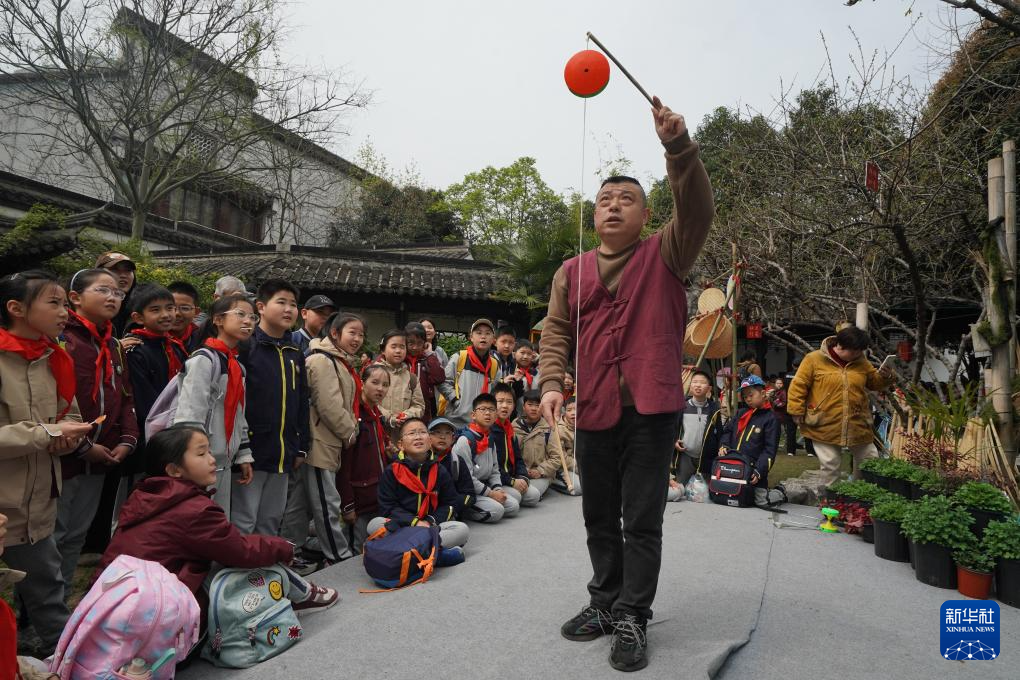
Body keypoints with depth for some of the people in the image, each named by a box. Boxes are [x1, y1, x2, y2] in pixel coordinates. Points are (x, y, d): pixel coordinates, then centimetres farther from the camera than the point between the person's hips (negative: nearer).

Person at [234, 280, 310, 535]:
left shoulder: (296, 354, 15)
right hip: (251, 450, -6)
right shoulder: (246, 347, -7)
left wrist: (302, 446, 16)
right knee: (242, 522, 1)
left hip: (283, 455, 7)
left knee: (271, 523, 16)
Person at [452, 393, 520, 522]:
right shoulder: (465, 440, -17)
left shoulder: (490, 439, 11)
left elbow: (495, 470, 17)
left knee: (513, 506, -1)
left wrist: (498, 489, -3)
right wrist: (491, 494, -17)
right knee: (496, 511, -24)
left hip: (485, 486, 9)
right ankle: (462, 511, -3)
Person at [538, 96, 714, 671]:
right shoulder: (573, 272, 11)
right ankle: (606, 602, 32)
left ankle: (632, 617, 15)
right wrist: (552, 383, -9)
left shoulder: (665, 255, 4)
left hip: (652, 408, -3)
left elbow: (698, 210, -13)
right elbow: (557, 333, 7)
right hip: (594, 410, 4)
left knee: (642, 520, 2)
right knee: (600, 517, 15)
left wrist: (678, 145, -27)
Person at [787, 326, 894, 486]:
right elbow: (798, 386, -7)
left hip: (858, 425, 4)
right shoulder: (814, 359, -9)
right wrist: (797, 411, -9)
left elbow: (875, 383, 17)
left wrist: (885, 377, -5)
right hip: (824, 425, -4)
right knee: (829, 466, 6)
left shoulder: (861, 361, 5)